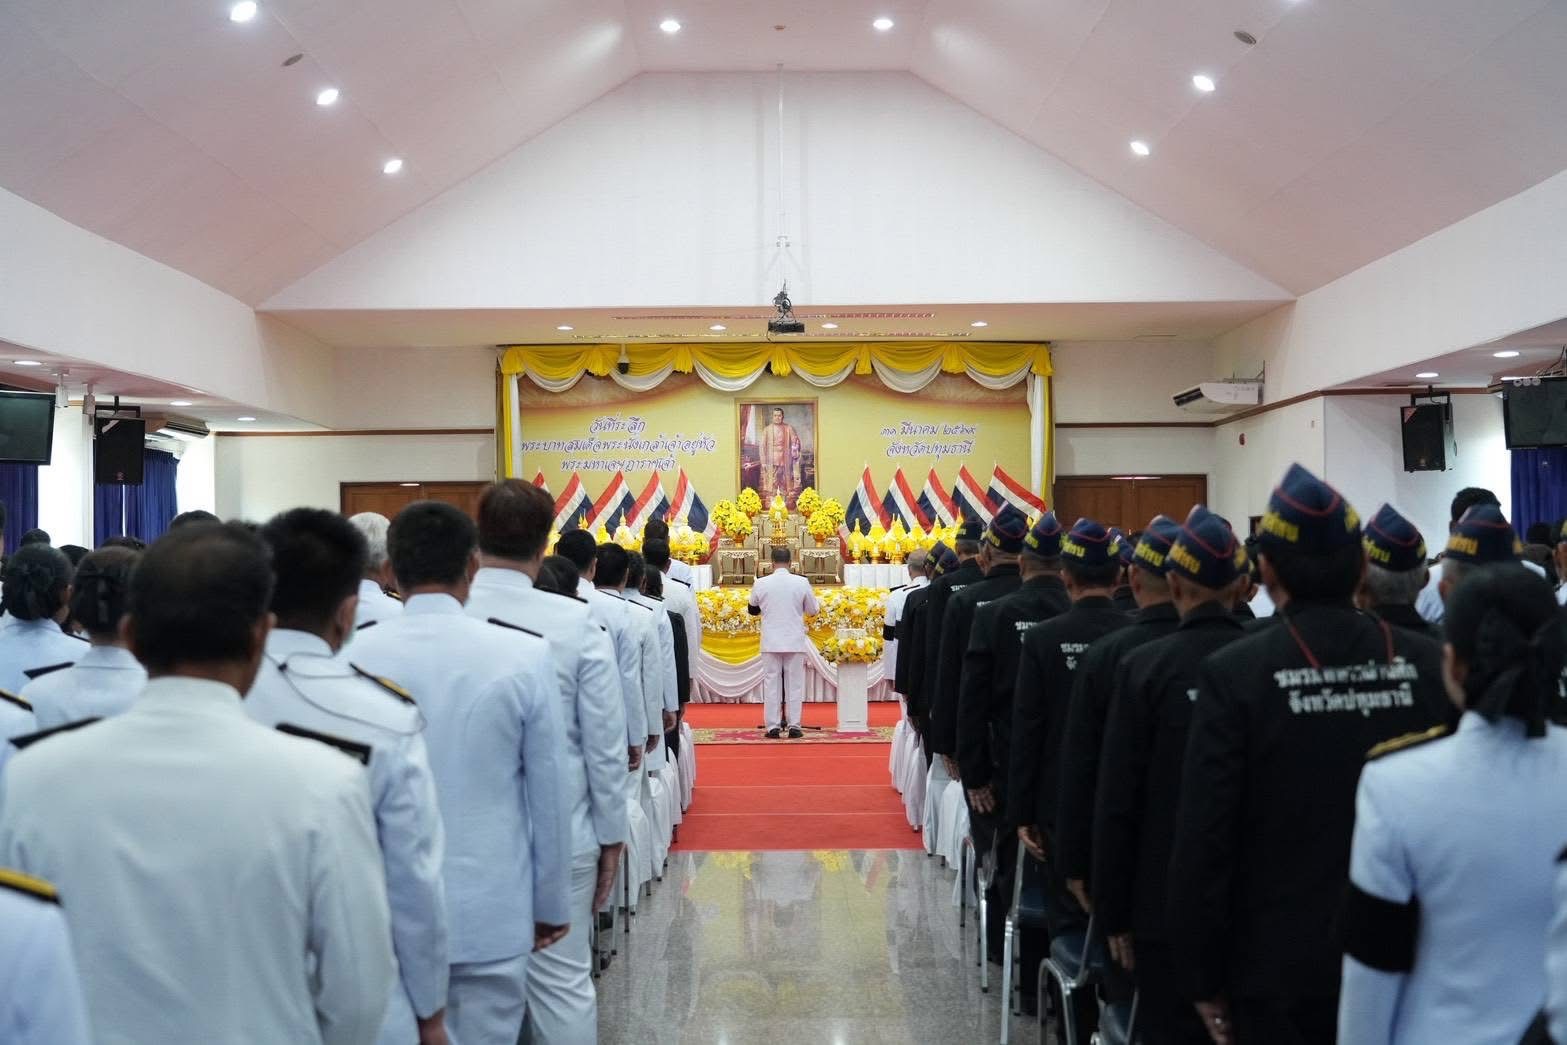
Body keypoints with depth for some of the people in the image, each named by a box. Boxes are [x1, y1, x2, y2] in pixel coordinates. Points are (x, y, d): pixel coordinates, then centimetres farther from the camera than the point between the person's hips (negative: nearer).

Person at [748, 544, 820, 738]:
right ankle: (794, 726, 7)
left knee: (772, 684, 6)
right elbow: (812, 610, 6)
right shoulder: (802, 582, -6)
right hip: (795, 642, 0)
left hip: (771, 642, 0)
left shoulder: (761, 584, -4)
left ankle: (773, 726, 6)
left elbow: (752, 609, 12)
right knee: (795, 684, 7)